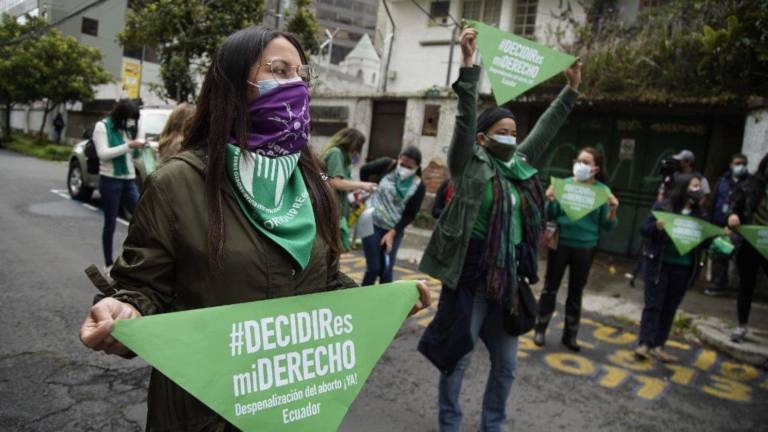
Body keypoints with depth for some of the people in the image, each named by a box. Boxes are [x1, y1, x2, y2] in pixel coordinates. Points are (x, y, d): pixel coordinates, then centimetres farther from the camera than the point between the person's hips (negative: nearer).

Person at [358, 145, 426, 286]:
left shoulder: (418, 186, -9)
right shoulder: (387, 165, -10)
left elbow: (410, 215, -6)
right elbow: (365, 170, 7)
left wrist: (392, 233, -13)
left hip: (394, 229, 1)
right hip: (372, 223, -1)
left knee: (386, 271, 3)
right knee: (373, 268, -2)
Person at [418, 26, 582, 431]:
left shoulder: (519, 166, 10)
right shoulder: (469, 164, -6)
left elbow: (545, 129, 20)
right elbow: (466, 117, -17)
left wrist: (571, 89, 23)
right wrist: (468, 63, -23)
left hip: (509, 277, 6)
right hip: (471, 275, -6)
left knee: (506, 363, 16)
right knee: (457, 357, 7)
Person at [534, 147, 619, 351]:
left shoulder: (603, 190, -2)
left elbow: (607, 226, 0)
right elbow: (551, 216, -1)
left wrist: (613, 211, -18)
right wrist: (550, 200, -19)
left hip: (585, 248, 1)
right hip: (560, 243, -1)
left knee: (576, 292, 13)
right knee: (550, 287, 8)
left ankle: (570, 334, 27)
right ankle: (540, 329, 22)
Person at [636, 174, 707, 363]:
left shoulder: (700, 214, 4)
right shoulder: (662, 207, -6)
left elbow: (704, 242, 9)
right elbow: (644, 229, -5)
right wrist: (656, 227, -25)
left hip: (683, 268, 4)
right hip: (659, 264, -4)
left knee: (670, 307, 9)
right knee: (653, 305, 0)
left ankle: (658, 345, 18)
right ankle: (644, 344, 4)